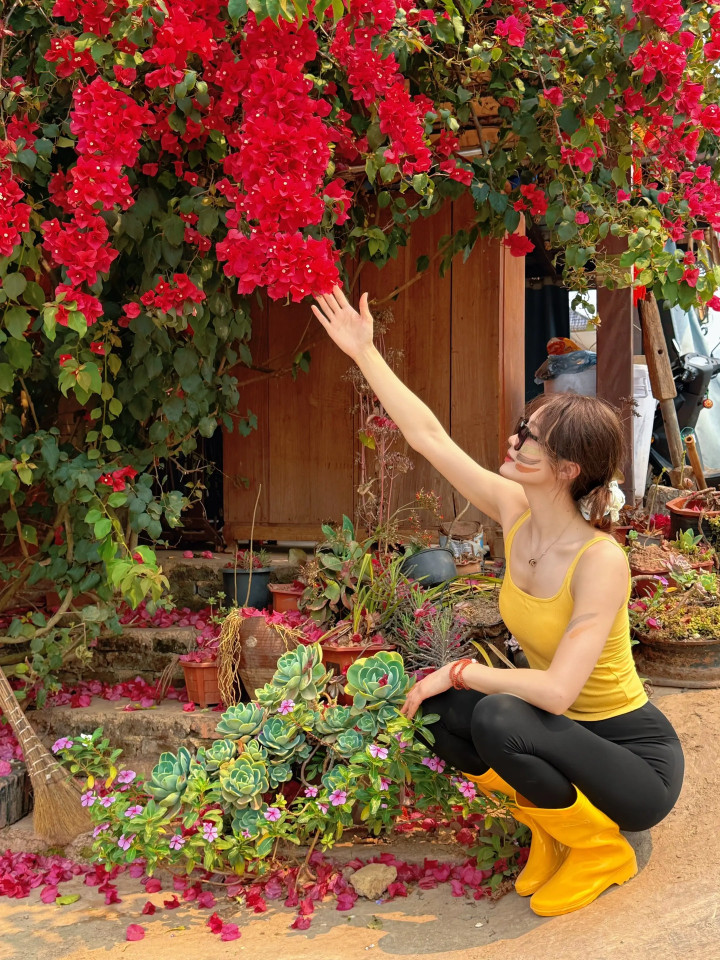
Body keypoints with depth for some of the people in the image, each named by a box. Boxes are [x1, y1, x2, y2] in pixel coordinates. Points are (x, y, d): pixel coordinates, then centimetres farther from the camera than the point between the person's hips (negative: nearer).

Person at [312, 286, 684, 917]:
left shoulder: (600, 559, -29)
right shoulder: (516, 513, -9)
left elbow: (557, 690, -33)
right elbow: (427, 435, -5)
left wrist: (460, 671, -22)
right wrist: (365, 354, -2)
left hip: (635, 758, -7)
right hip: (560, 733, 7)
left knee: (497, 718, -31)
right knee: (433, 711, -8)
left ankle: (602, 848, -4)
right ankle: (551, 824, 12)